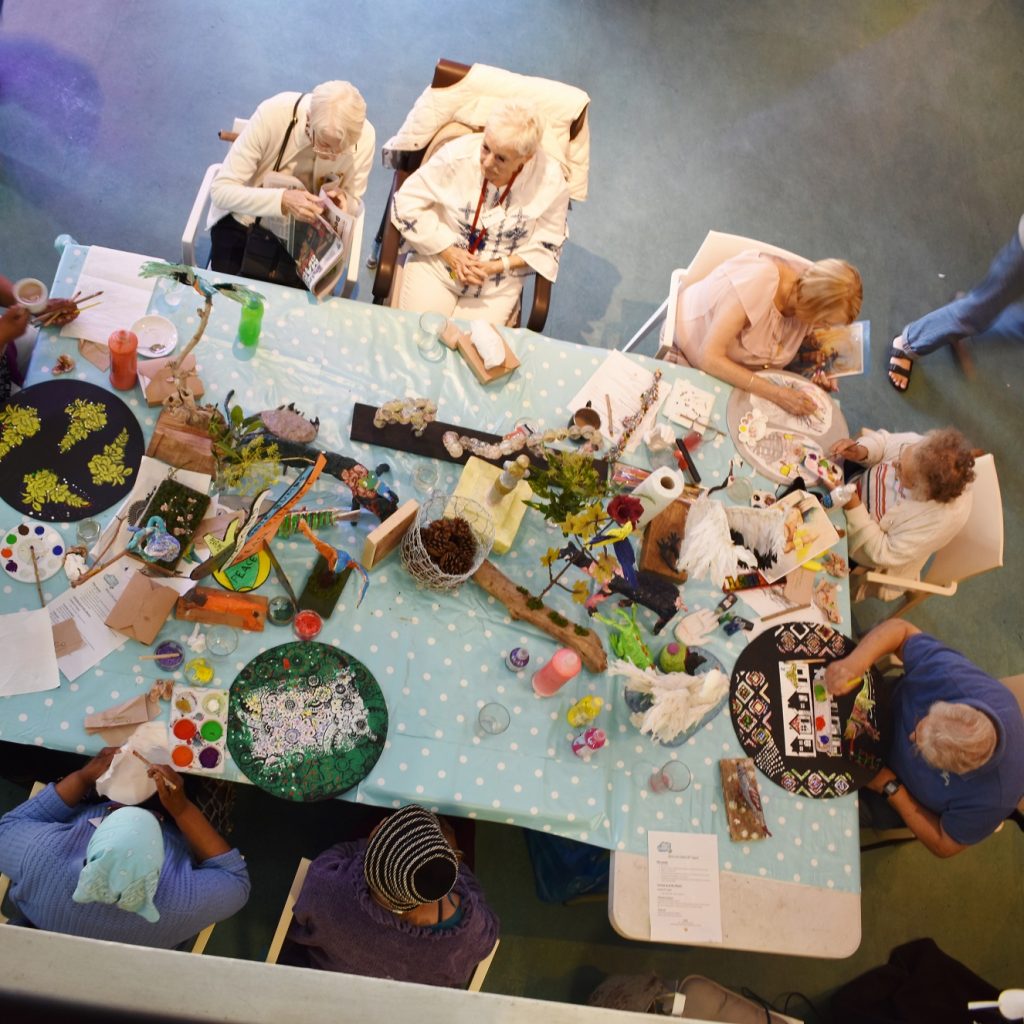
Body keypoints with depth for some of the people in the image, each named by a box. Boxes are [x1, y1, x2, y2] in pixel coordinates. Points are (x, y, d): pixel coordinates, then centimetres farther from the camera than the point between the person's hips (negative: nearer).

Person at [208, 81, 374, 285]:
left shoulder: (364, 135, -22)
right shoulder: (271, 115, -29)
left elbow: (354, 202, -4)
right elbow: (221, 190, -26)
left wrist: (342, 198, -29)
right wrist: (282, 200, -42)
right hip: (244, 222, -2)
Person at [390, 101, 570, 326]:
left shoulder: (551, 182, -16)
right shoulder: (458, 155, -19)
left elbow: (545, 246, -3)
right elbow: (407, 203, -9)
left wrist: (497, 267, -16)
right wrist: (449, 252, -15)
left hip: (497, 288, 1)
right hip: (435, 266, 0)